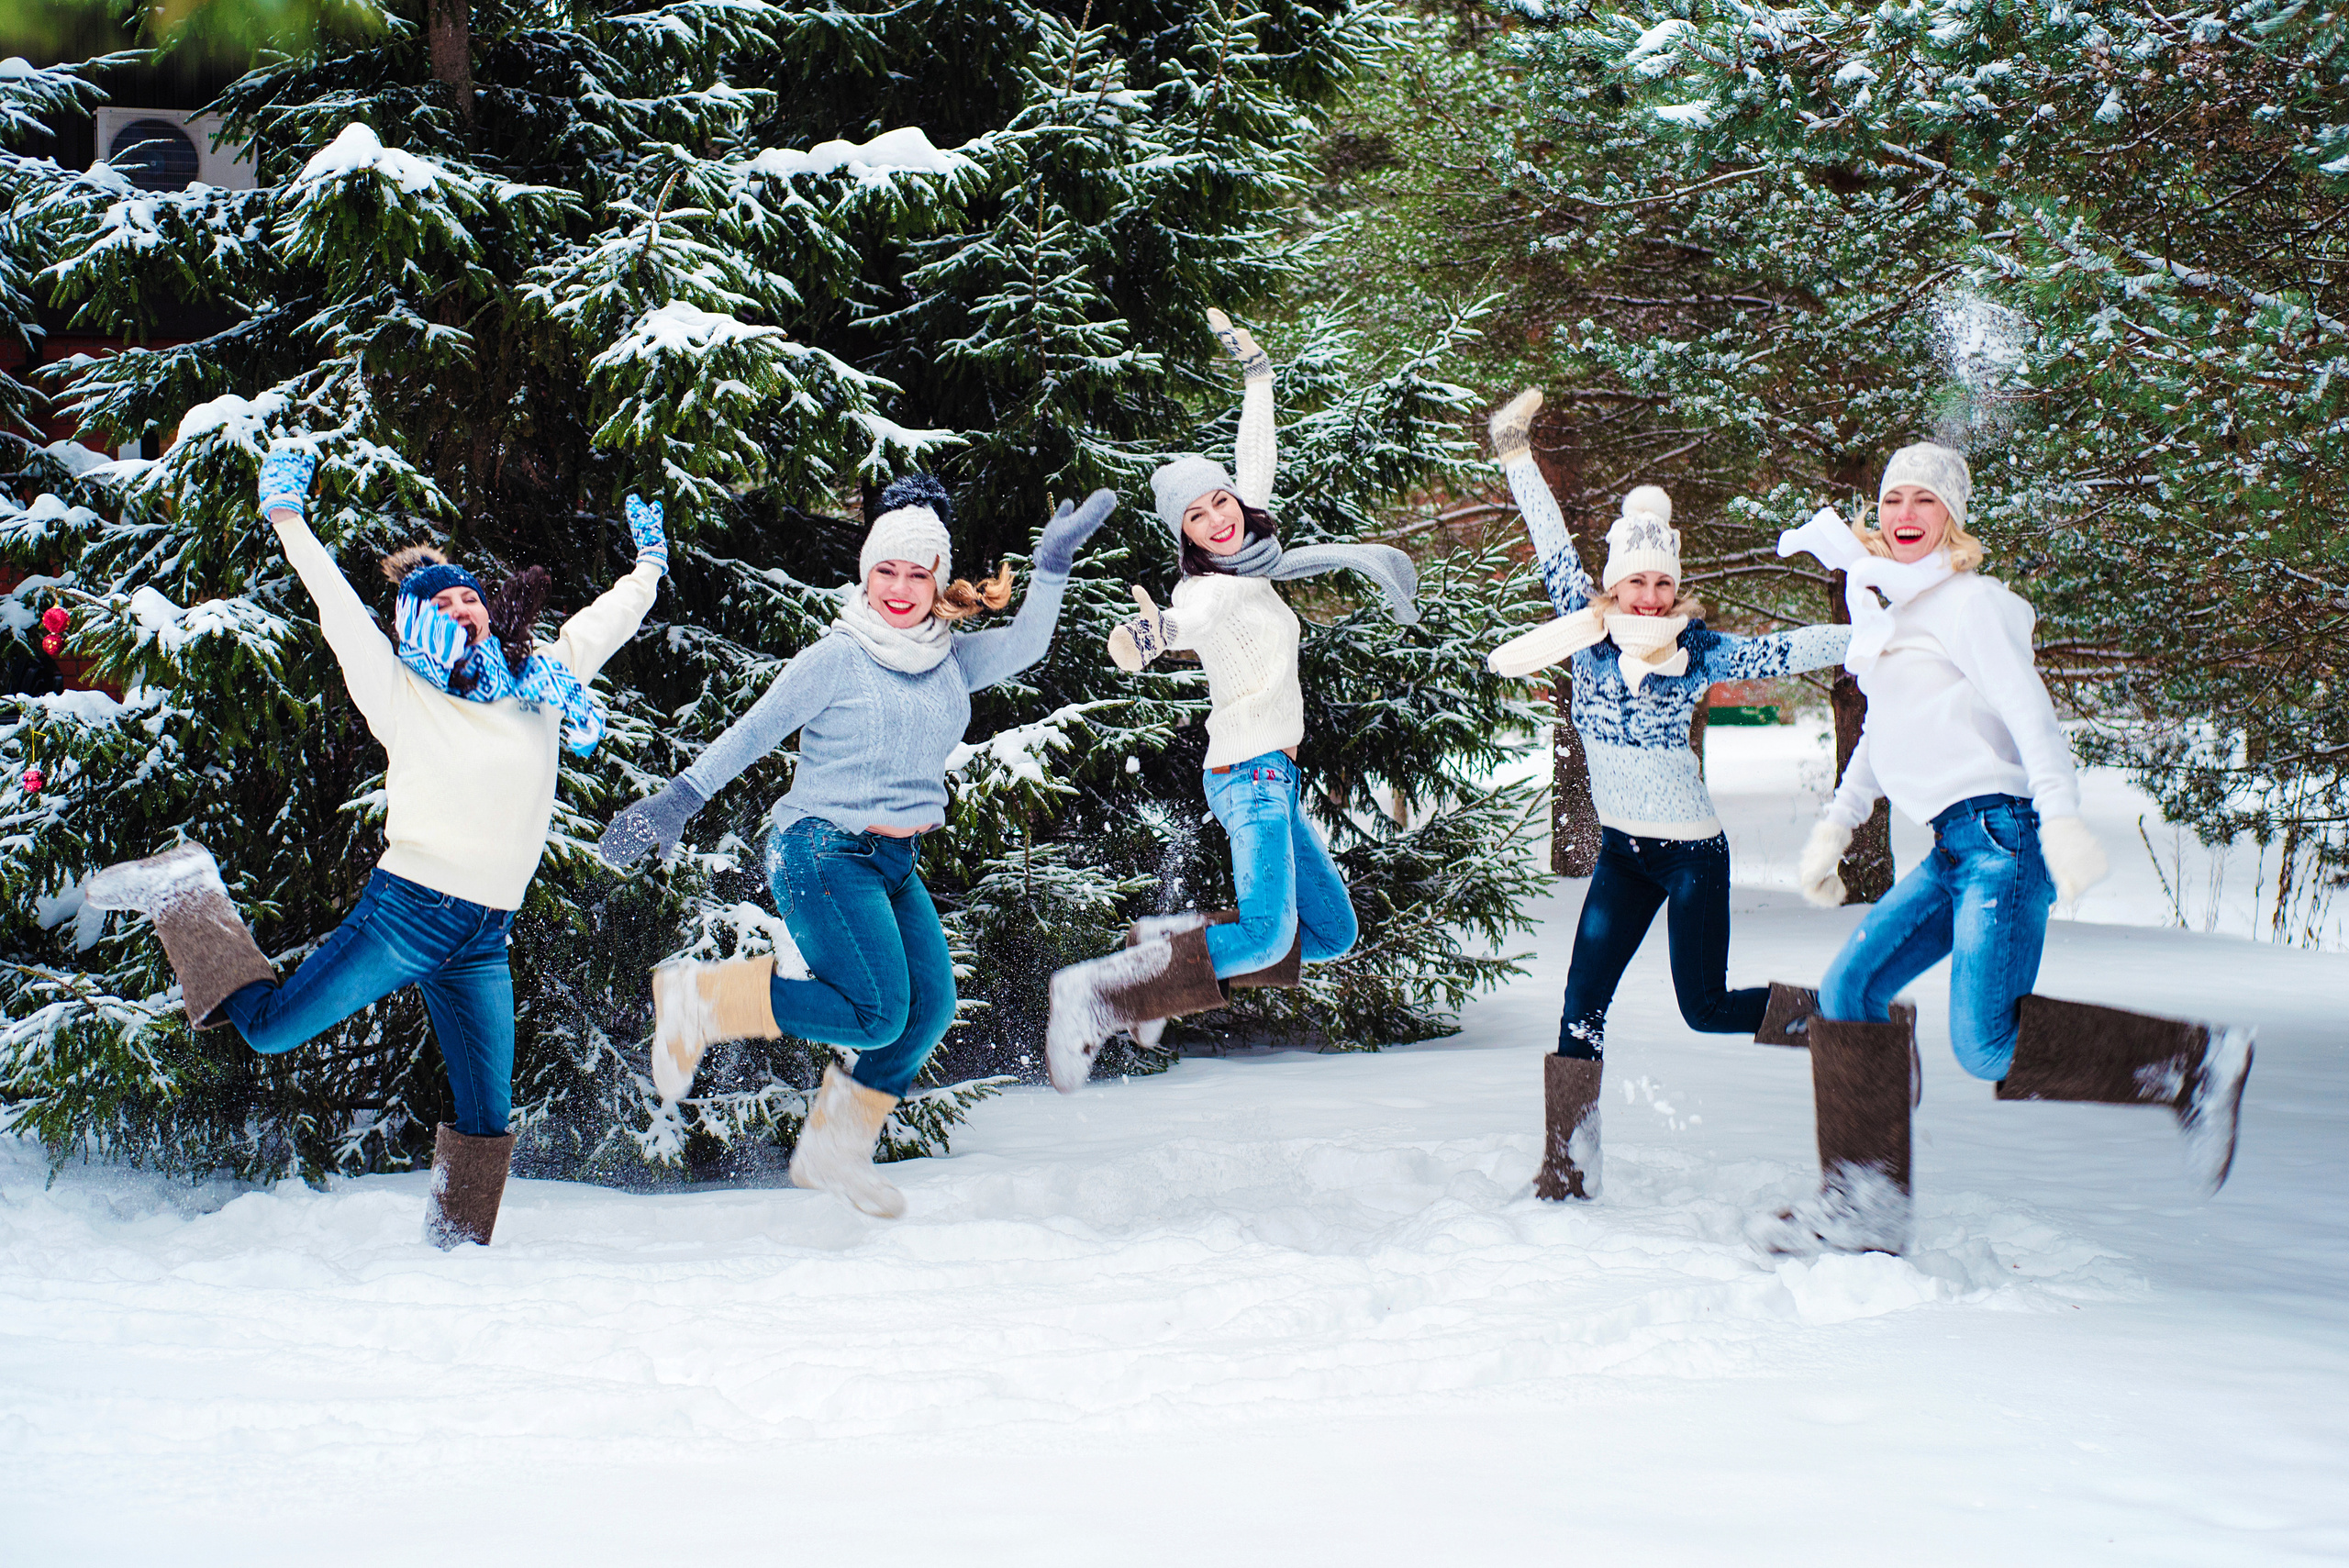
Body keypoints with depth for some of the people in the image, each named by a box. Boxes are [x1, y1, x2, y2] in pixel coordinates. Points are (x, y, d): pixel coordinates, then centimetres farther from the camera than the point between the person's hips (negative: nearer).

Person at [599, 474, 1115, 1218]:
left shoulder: (951, 661, 9)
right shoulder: (835, 659, -8)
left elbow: (1025, 644, -3)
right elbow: (750, 734, -7)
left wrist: (1054, 564, -13)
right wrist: (678, 799, -11)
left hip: (896, 863, 7)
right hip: (824, 851, -7)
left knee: (930, 1006, -4)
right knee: (878, 1016, -18)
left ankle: (834, 1149, 12)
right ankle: (700, 1001, -3)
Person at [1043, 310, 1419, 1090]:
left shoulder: (1249, 559, 8)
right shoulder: (1205, 591, -15)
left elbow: (1257, 465, 20)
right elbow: (1189, 620, -39)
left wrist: (1256, 374, 23)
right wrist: (1153, 636, -61)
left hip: (1274, 776, 9)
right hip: (1249, 772, -9)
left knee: (1331, 931, 11)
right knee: (1266, 938, -27)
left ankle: (1169, 944, 9)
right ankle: (1097, 994, -25)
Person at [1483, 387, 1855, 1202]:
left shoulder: (1698, 652, -10)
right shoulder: (1589, 626, -4)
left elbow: (1789, 650, -12)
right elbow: (1553, 547, -4)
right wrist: (1517, 454, -7)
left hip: (1693, 853, -3)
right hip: (1621, 852, 3)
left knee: (1705, 1009, -1)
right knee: (1581, 1005, -4)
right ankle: (1566, 1165, 3)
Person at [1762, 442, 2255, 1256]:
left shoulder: (1968, 602, -4)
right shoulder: (1889, 614, 21)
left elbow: (2027, 708, -16)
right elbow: (1882, 734, 32)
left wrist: (2061, 815, -28)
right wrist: (1834, 825, 27)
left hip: (2000, 830, -8)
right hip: (1954, 849, 9)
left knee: (1988, 1044, -20)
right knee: (1848, 990, 0)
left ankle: (2196, 1061, -9)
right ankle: (1866, 1197, 3)